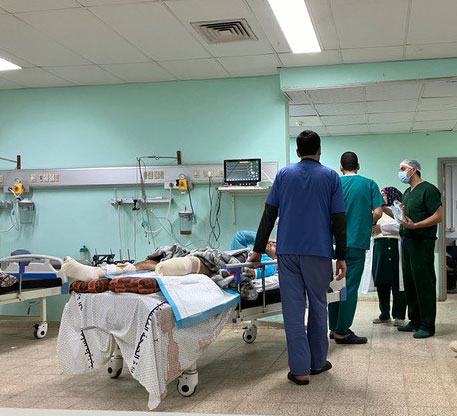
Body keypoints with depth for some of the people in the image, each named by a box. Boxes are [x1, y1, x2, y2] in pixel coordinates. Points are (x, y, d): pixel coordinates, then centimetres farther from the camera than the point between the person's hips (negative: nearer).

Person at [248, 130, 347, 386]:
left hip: (287, 251, 1)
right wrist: (341, 257, 4)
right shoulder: (330, 177, 3)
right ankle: (317, 362, 24)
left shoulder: (284, 175, 8)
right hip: (319, 252, -1)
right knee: (318, 307, 14)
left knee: (294, 309, 0)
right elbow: (339, 220, 0)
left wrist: (259, 249, 11)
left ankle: (300, 370, -1)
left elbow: (269, 215, 6)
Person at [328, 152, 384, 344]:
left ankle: (335, 328, 18)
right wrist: (367, 226, 12)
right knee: (350, 286, 0)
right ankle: (342, 332, 2)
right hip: (357, 242, -3)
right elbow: (378, 212, -7)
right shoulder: (369, 184, 1)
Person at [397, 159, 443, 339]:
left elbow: (438, 217, -16)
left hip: (422, 242, -9)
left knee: (424, 283, -7)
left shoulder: (428, 190, -9)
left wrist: (415, 225, -24)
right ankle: (415, 321, 22)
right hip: (407, 241, 9)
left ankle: (427, 325, -2)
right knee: (409, 282, 12)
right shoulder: (407, 192, 19)